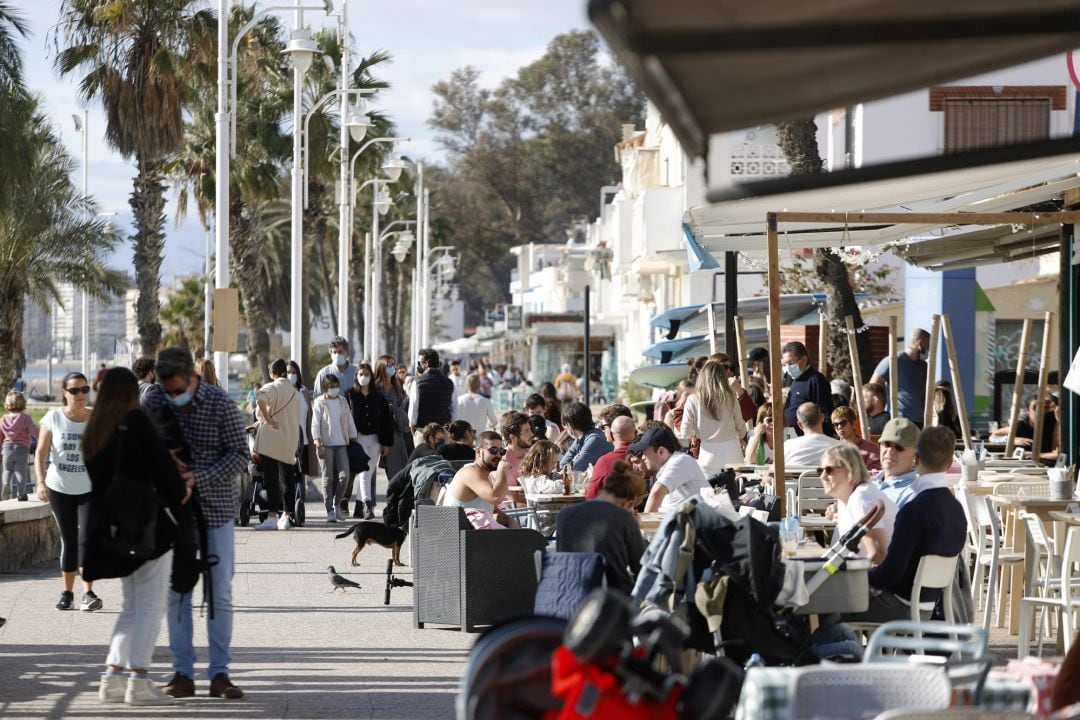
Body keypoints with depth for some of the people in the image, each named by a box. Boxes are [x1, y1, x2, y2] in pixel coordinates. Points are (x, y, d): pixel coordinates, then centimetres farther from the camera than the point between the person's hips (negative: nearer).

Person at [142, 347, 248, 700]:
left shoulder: (220, 403, -11)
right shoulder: (156, 399, -1)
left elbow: (240, 454, -12)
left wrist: (197, 479, -22)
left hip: (216, 510, -3)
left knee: (220, 593, 0)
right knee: (176, 592, 4)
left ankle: (219, 674, 5)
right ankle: (182, 673, 10)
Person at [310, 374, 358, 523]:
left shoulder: (343, 402, 13)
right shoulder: (320, 403, 0)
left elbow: (350, 422, 17)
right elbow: (315, 425, -5)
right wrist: (318, 445, -14)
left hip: (341, 444, 4)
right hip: (326, 444, -3)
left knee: (344, 475, -8)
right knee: (328, 478, -2)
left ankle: (337, 504, 13)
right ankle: (330, 511, 2)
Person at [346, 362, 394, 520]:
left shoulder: (378, 397, 7)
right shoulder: (350, 396, 1)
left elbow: (386, 420, 8)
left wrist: (387, 443, 3)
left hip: (375, 439, 3)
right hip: (358, 438, -3)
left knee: (369, 474, 6)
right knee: (364, 472, -14)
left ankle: (358, 508, 16)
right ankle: (367, 506, -24)